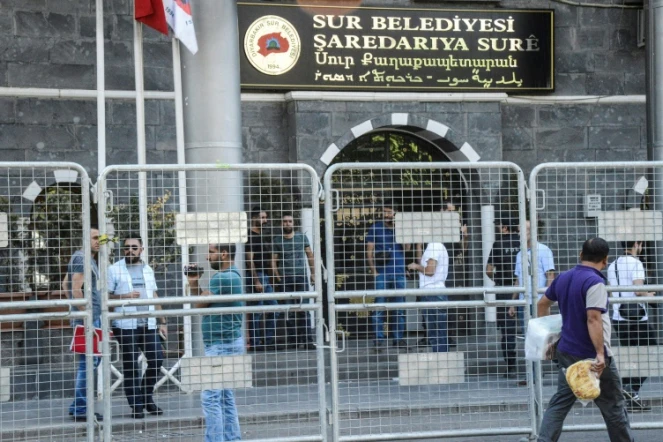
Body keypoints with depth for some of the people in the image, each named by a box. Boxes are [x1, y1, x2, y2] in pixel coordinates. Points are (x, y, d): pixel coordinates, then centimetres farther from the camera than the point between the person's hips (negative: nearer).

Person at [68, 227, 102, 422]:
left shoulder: (90, 260, 20)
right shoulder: (81, 259, -11)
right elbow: (76, 290, -19)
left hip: (94, 318, 10)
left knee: (93, 360, 13)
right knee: (88, 362, -9)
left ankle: (78, 406, 18)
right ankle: (81, 409, -6)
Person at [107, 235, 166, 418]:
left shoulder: (148, 270, 16)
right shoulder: (115, 270, 2)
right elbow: (106, 296, -2)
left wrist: (162, 322, 14)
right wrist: (125, 297, -16)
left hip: (149, 324, 4)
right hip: (126, 326, -4)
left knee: (157, 360, -2)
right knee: (131, 365, -1)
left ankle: (147, 398, 16)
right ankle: (136, 405, 5)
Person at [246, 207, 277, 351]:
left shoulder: (264, 236, 16)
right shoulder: (251, 236, -10)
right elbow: (250, 260, -16)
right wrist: (256, 281, -21)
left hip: (265, 276, 9)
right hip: (256, 276, -9)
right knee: (257, 311, -5)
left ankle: (269, 341, 16)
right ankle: (255, 343, 0)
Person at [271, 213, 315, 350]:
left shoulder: (302, 237, 9)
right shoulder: (277, 241, 7)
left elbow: (310, 255, 11)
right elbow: (274, 260, 4)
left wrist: (313, 273, 5)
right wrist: (277, 276, -9)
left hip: (301, 277, 0)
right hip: (285, 279, 0)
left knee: (303, 310, -3)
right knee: (289, 311, 2)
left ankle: (307, 341, -3)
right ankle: (293, 341, 6)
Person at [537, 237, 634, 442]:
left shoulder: (563, 278, 8)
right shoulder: (595, 282, -17)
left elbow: (542, 304, 21)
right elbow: (593, 320, -26)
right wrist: (600, 354, -28)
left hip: (566, 352, 7)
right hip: (591, 356, -7)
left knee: (560, 402, 8)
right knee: (613, 407, 7)